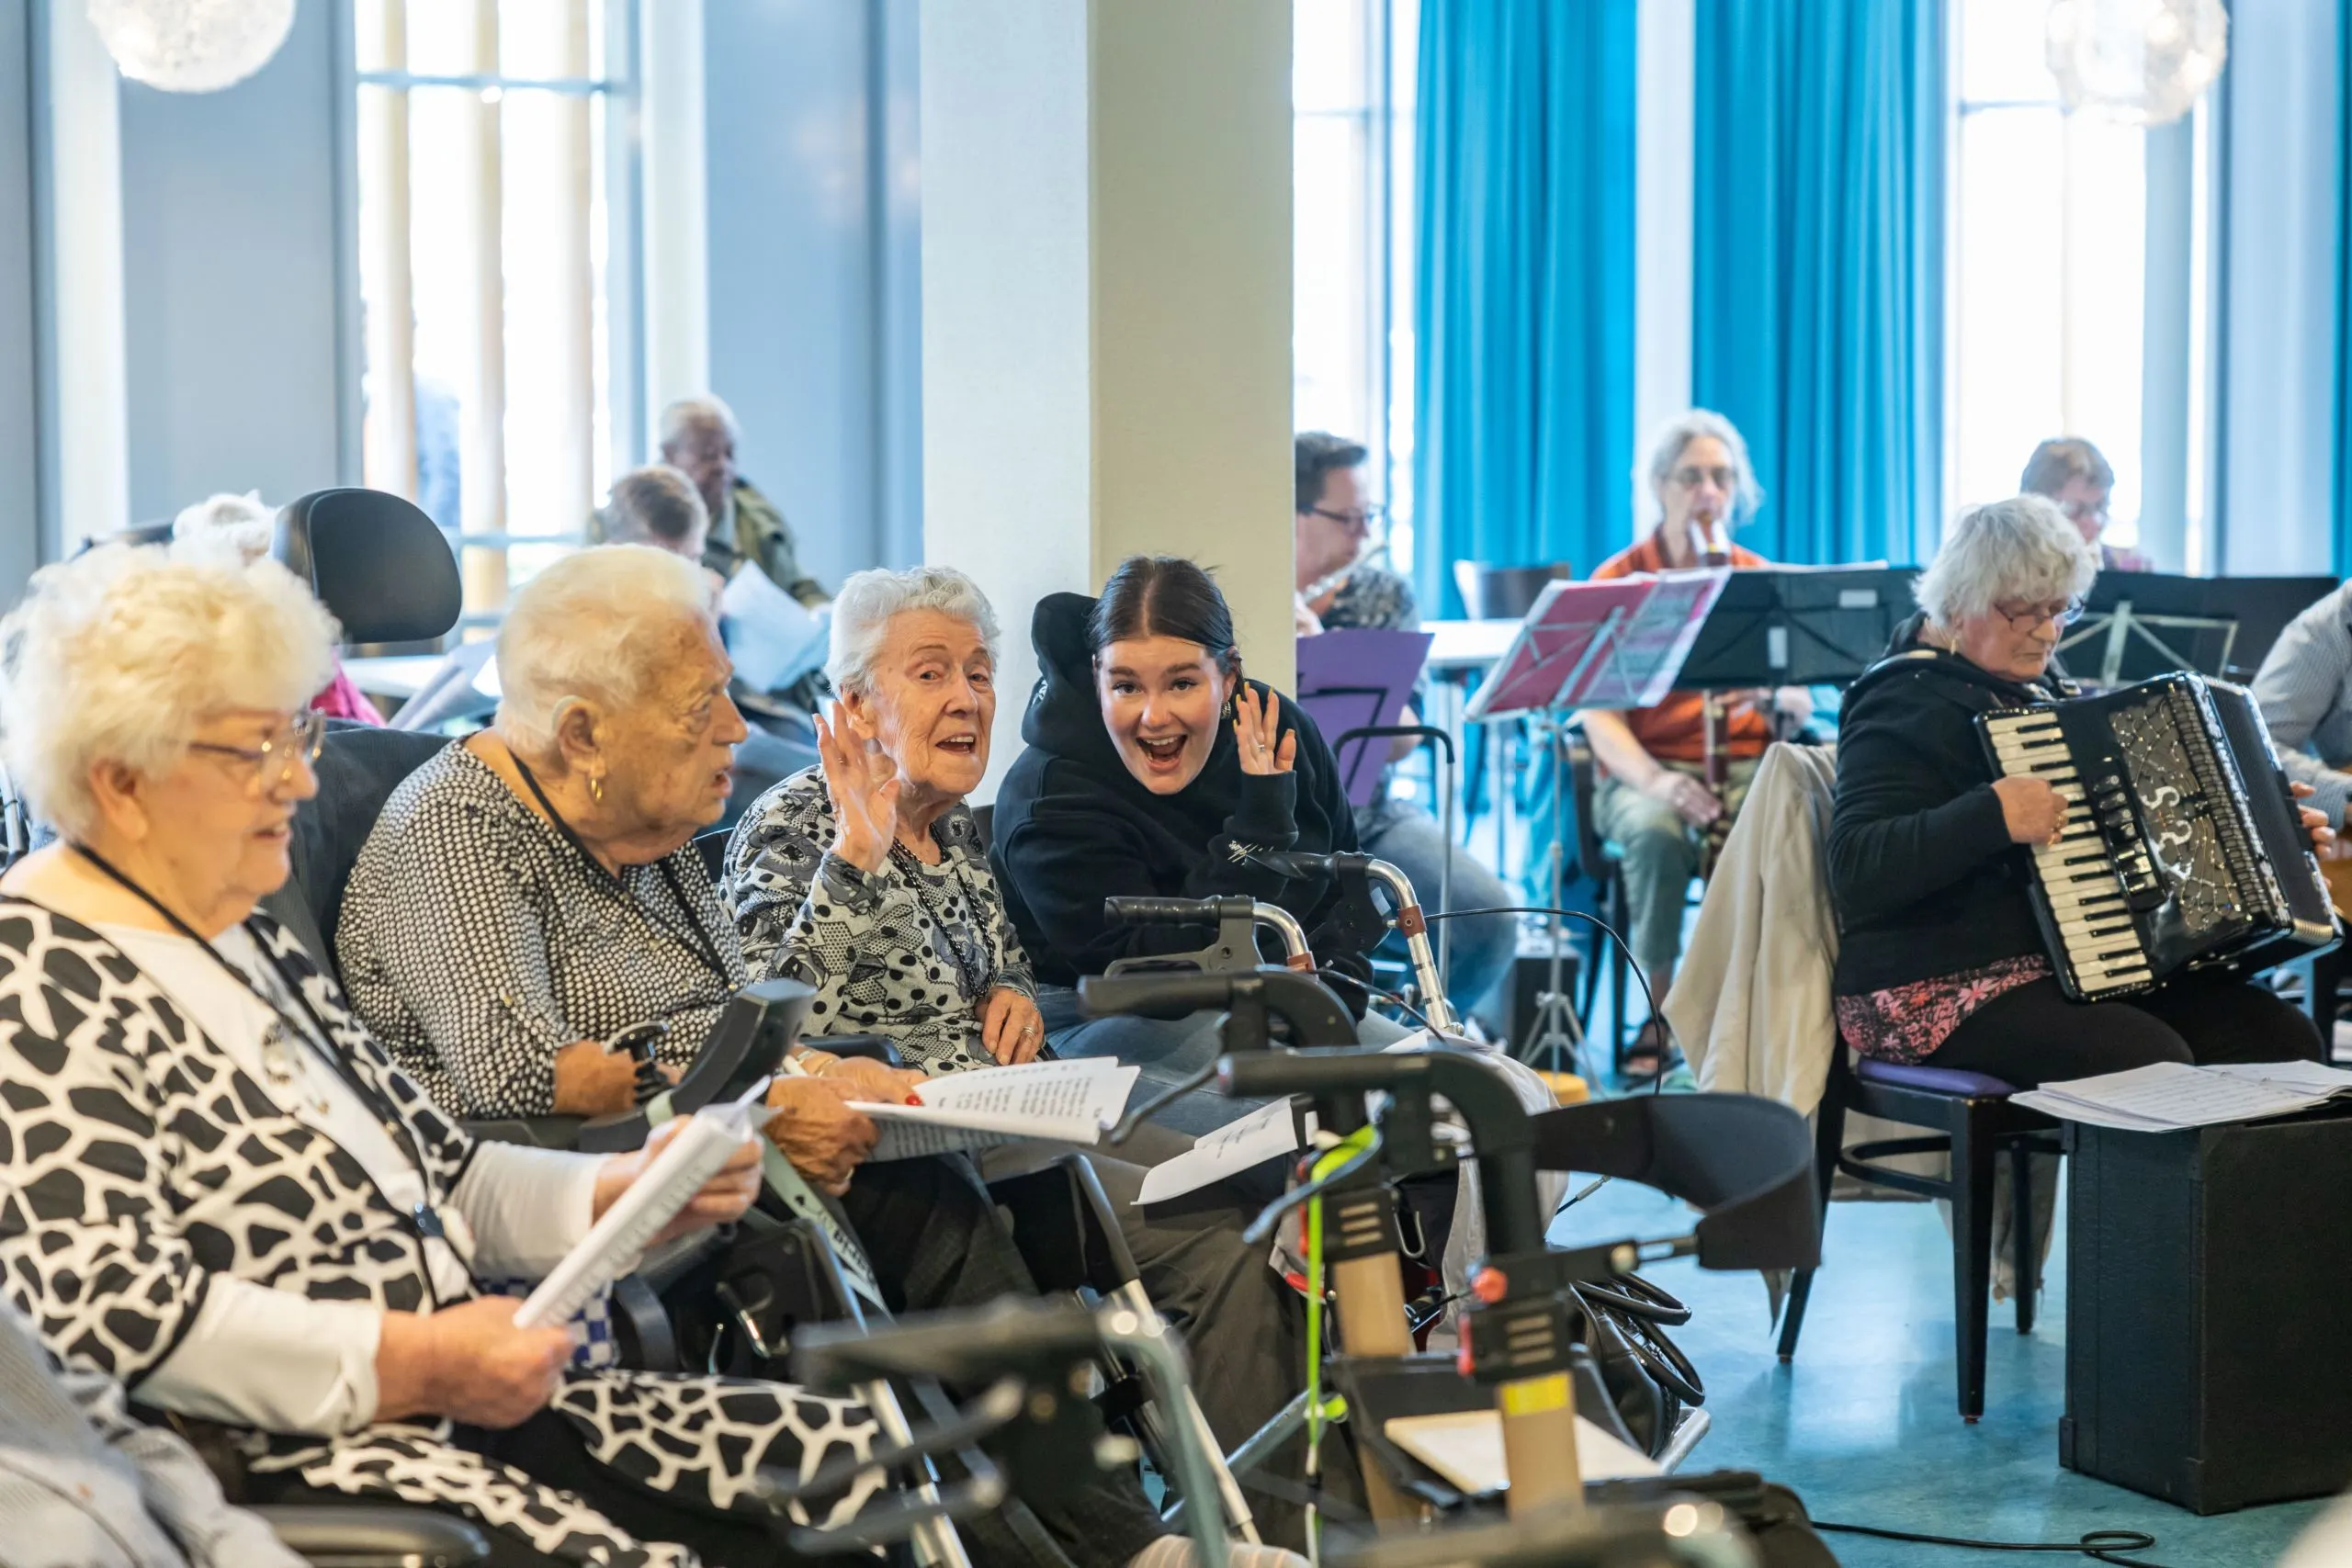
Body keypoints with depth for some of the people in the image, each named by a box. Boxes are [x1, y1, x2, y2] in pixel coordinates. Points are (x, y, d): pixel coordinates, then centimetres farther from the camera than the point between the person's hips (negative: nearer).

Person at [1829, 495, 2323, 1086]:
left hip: (2078, 962, 9)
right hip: (1947, 990, -9)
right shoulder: (1910, 703, -11)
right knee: (2155, 1062, -30)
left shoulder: (2032, 682, 18)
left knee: (2284, 1037, -6)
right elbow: (1855, 869, -23)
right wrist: (1994, 815, -30)